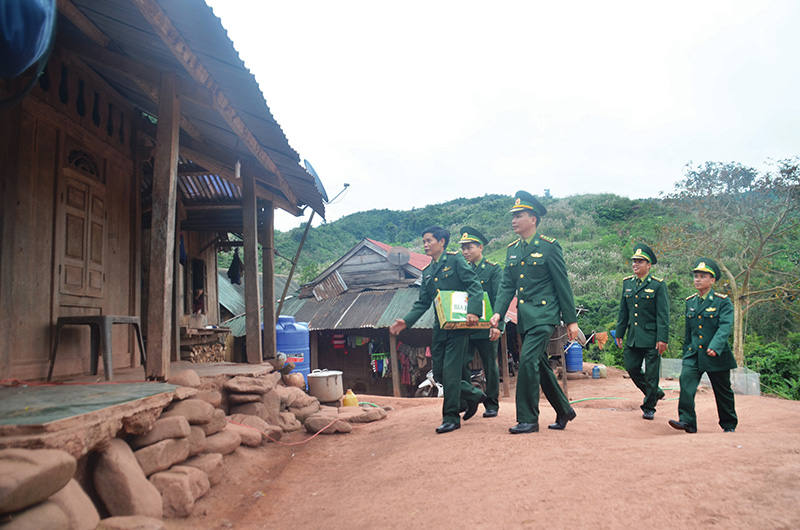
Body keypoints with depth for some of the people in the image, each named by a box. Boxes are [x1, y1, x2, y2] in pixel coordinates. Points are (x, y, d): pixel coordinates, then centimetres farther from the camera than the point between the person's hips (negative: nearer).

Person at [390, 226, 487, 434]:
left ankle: (451, 417, 6)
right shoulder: (427, 272, 16)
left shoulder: (455, 260, -3)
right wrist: (406, 321, 1)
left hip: (459, 325, -7)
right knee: (439, 373, 8)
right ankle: (473, 395, 29)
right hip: (439, 328, 7)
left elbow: (475, 285, -11)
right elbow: (422, 303, 15)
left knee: (450, 371, -7)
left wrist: (473, 311, -26)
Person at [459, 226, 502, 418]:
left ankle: (491, 405, 20)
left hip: (485, 328, -3)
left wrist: (497, 325, -16)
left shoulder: (494, 269, 0)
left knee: (490, 367, 6)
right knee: (460, 364, -4)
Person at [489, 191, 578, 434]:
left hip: (543, 315, -7)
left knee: (528, 360, -16)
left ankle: (528, 420, -4)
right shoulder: (512, 250, 12)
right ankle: (564, 411, 31)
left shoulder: (549, 246, -6)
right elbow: (506, 285, 11)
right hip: (524, 317, 7)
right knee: (540, 365, 14)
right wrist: (498, 312, -4)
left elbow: (563, 285, -6)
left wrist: (571, 320, -6)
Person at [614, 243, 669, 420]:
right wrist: (619, 333, 12)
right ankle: (655, 392, 31)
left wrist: (662, 339, -14)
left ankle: (649, 407, 18)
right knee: (631, 368, 7)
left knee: (651, 373, 2)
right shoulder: (627, 283, 8)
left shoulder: (658, 285, -7)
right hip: (633, 338, 5)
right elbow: (623, 311, 14)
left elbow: (663, 314, -9)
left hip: (651, 338, -5)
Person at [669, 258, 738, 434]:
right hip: (694, 354, 4)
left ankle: (729, 425, 28)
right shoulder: (690, 302, 9)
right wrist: (686, 353, 18)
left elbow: (725, 327, -19)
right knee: (686, 380, -17)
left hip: (717, 355, -3)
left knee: (723, 392, 9)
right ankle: (687, 421, -18)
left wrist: (715, 347, -34)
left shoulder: (723, 302, -6)